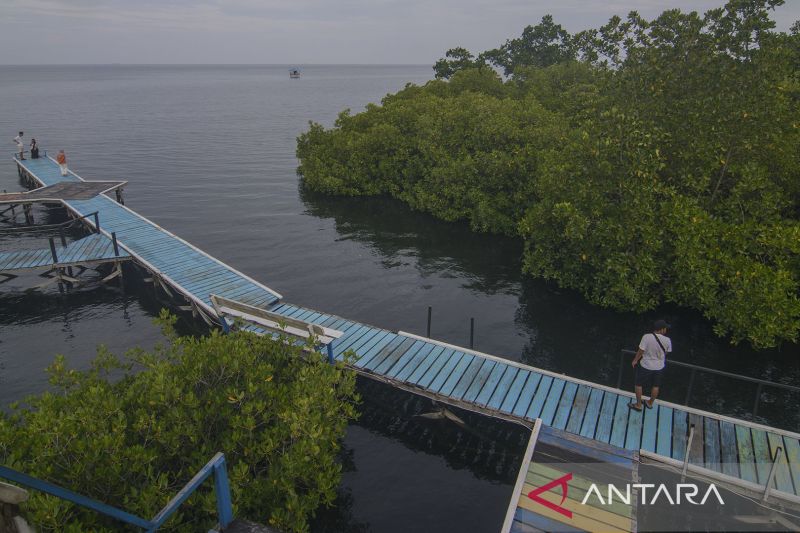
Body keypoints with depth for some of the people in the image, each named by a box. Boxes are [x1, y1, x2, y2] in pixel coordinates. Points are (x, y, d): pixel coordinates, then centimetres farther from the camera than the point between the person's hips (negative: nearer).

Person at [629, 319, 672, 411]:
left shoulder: (646, 337, -25)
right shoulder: (667, 340, -16)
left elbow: (641, 351, -18)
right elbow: (666, 352, 0)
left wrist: (635, 360, -1)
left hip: (646, 366, -3)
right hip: (659, 367, 3)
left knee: (639, 384, 16)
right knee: (655, 386, 23)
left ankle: (638, 405, 26)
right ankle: (650, 403, 41)